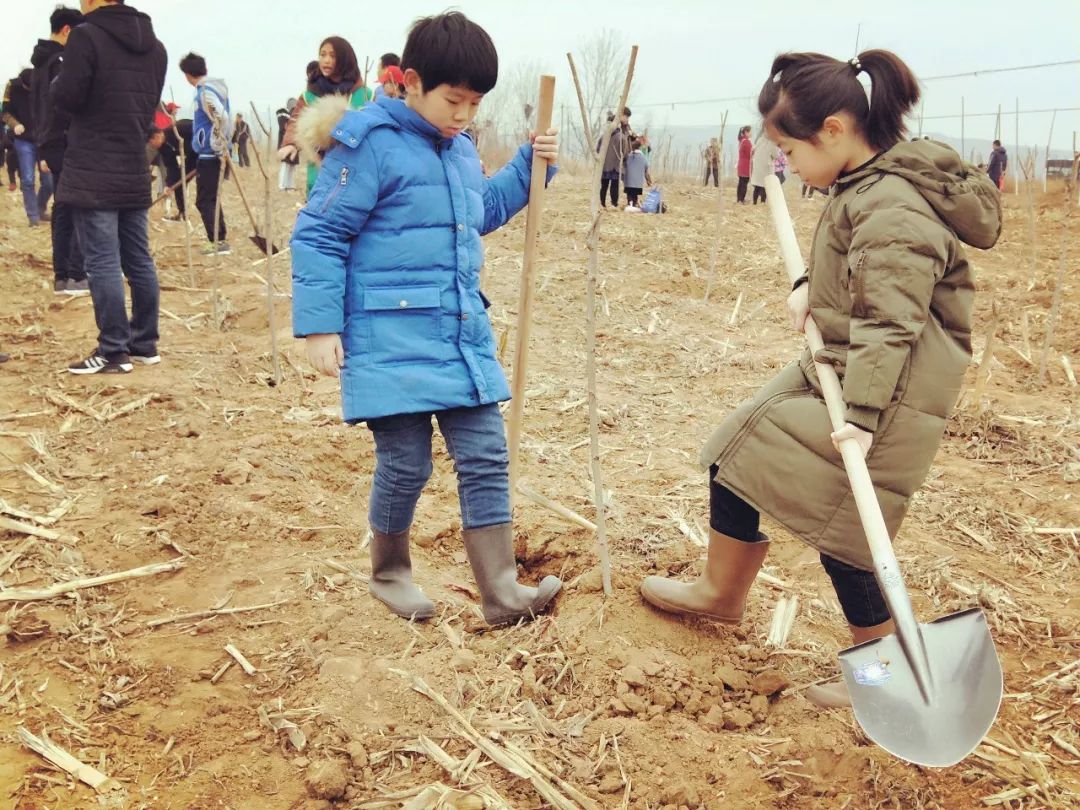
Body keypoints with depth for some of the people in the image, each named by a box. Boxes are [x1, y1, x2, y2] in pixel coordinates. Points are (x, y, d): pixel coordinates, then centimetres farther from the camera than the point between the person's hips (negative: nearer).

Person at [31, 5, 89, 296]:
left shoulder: (41, 61, 18)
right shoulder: (62, 61, -12)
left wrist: (43, 150, 23)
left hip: (50, 146, 9)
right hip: (67, 146, -9)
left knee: (63, 210, 10)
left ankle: (61, 276, 10)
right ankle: (77, 276, -11)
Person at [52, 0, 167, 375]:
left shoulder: (86, 36, -10)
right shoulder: (154, 45, 12)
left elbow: (66, 97, -11)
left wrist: (56, 82, 8)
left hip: (94, 174, -7)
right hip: (135, 172, 7)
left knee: (102, 264, -4)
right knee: (139, 262, 11)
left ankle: (114, 351, -2)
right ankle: (145, 344, 17)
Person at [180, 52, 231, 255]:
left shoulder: (205, 92, -14)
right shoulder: (211, 88, 13)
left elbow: (222, 118, -26)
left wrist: (222, 149, -20)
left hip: (210, 154, -9)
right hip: (210, 153, 9)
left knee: (205, 200, -4)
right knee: (210, 199, 16)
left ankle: (219, 242, -3)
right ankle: (219, 240, 21)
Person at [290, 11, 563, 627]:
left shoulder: (461, 149, 14)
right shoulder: (371, 144, -10)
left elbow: (483, 213, 32)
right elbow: (318, 236, -10)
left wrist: (528, 168, 18)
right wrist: (320, 326, -14)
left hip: (464, 335, 7)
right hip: (393, 340, -7)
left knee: (486, 458, 5)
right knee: (406, 465, 0)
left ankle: (501, 590, 13)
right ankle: (390, 573, 27)